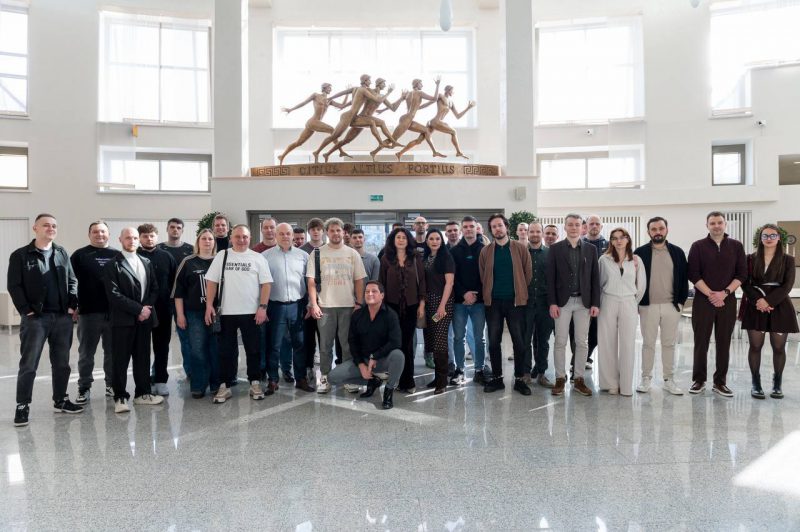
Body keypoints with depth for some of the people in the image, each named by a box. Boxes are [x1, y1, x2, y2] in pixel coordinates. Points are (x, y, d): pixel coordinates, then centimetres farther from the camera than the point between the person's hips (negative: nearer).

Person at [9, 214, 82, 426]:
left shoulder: (62, 253, 12)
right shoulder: (20, 255, -1)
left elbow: (72, 281, 12)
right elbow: (14, 285, -5)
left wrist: (72, 305, 1)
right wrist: (26, 310, -12)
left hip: (63, 317, 4)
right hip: (35, 318, -4)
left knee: (62, 362, 11)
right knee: (28, 364, 0)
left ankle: (60, 400, 23)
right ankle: (22, 405, 10)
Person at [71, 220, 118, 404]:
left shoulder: (117, 255, 9)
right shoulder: (80, 255, 2)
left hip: (114, 312, 2)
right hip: (88, 312, -2)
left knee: (113, 352, 10)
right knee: (86, 353, 7)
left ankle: (112, 385, 21)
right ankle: (84, 388, 16)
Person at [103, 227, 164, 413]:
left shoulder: (147, 262, 13)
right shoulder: (113, 265, -3)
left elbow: (154, 288, 11)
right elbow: (114, 294, -12)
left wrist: (147, 307, -6)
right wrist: (138, 309, -13)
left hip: (144, 318, 5)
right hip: (123, 320, -5)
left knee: (143, 357, 10)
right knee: (120, 360, 1)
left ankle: (142, 393, 20)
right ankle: (120, 397, 9)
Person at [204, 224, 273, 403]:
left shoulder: (257, 258, 2)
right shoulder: (221, 256, 6)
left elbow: (266, 284, -1)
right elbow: (211, 282, 5)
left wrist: (263, 307, -9)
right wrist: (209, 305, -3)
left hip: (251, 312, -1)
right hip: (226, 312, 1)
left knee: (253, 350, 7)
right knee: (225, 351, 8)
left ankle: (255, 383, 19)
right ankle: (224, 386, 17)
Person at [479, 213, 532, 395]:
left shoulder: (520, 248, 1)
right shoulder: (486, 251, 5)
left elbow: (528, 273, 2)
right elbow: (483, 276, 10)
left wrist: (521, 293, 3)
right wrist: (488, 294, 8)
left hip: (515, 301, -1)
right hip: (493, 302, 2)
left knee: (519, 342, 2)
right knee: (494, 342, 5)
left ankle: (519, 379, 14)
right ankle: (497, 378, 18)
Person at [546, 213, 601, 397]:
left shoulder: (591, 249, 7)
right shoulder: (555, 248, 1)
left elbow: (595, 277, 5)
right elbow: (550, 277, -2)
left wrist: (595, 303, -2)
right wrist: (552, 303, -9)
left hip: (584, 302, 2)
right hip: (563, 301, -2)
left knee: (582, 342, 6)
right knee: (560, 341, 1)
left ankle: (579, 379, 16)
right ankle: (560, 378, 11)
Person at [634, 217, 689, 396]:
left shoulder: (677, 252, 5)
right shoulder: (640, 252, 0)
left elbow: (684, 278, 7)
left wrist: (681, 301, 0)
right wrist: (637, 302, -4)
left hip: (672, 306, 2)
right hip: (648, 306, -1)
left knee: (669, 344, 8)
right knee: (648, 343, 6)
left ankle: (669, 379, 17)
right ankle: (646, 378, 14)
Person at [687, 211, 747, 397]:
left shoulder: (736, 246, 6)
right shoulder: (698, 246, 1)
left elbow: (742, 274, 2)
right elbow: (693, 275, -5)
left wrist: (724, 293, -11)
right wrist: (710, 294, -13)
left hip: (727, 301, 2)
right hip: (703, 300, -1)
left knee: (724, 343, 5)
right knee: (701, 342, 2)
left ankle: (720, 382, 14)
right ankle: (699, 380, 12)